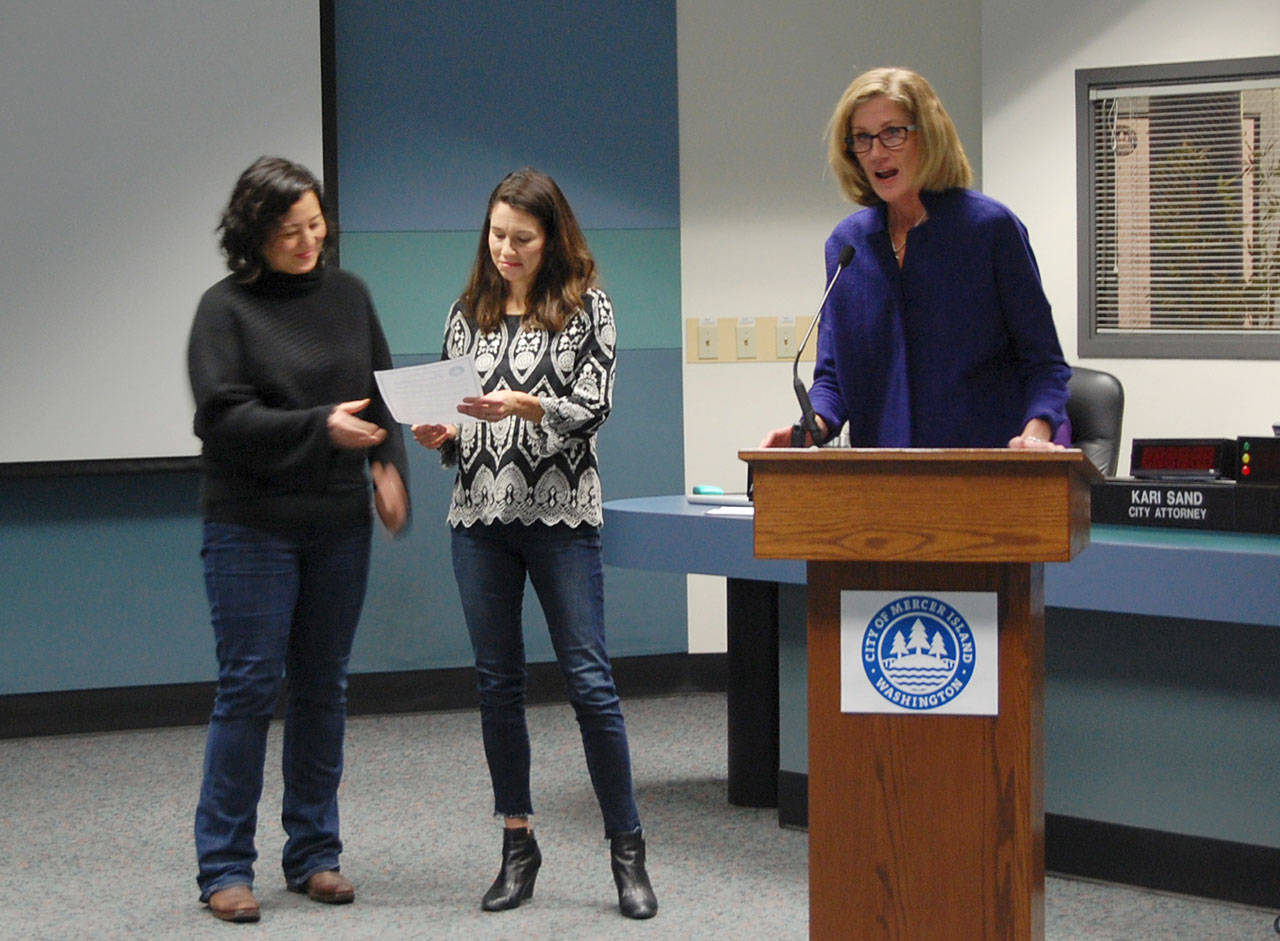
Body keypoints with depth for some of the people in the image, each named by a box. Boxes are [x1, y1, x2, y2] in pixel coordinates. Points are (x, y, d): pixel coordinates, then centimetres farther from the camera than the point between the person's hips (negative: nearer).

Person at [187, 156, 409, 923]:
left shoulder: (347, 295, 8)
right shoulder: (227, 308, -5)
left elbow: (384, 393, 15)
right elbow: (223, 417, -13)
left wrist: (389, 464, -1)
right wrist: (321, 428, -21)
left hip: (339, 522, 5)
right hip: (252, 526, -4)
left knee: (324, 687, 9)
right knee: (251, 685, -5)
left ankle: (315, 854, 18)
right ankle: (225, 867, 2)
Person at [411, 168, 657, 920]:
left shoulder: (586, 308, 0)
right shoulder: (468, 314, 12)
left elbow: (594, 407, -7)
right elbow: (455, 415, 15)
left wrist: (523, 406, -21)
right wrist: (440, 435, -6)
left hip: (562, 516, -4)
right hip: (480, 518, 4)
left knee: (590, 680, -7)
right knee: (498, 682, 7)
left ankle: (628, 851, 0)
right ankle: (519, 845, 17)